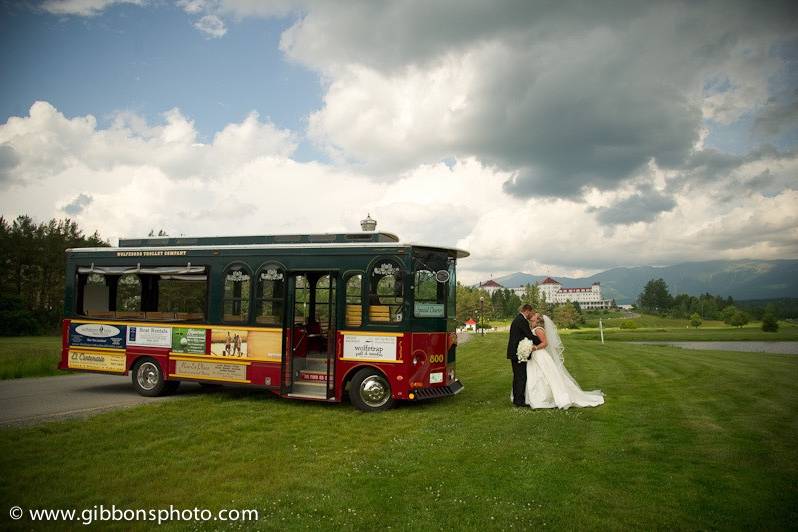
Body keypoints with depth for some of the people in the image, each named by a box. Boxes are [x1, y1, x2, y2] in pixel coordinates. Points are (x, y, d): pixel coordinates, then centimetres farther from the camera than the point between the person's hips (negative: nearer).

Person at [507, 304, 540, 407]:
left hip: (514, 353, 10)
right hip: (519, 353, -10)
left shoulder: (517, 319, 16)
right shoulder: (522, 321, -15)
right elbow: (530, 336, -16)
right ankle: (519, 400, -3)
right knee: (522, 377, -5)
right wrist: (541, 342, -3)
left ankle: (516, 398, 21)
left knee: (517, 376, 15)